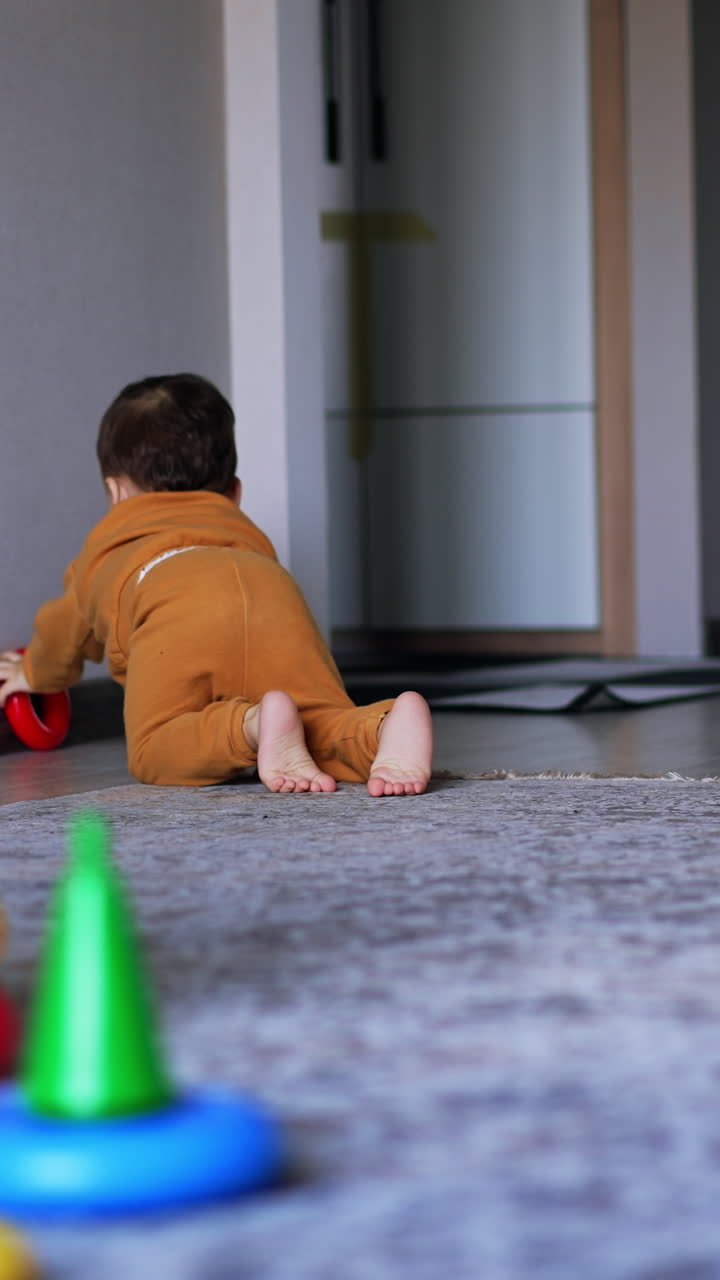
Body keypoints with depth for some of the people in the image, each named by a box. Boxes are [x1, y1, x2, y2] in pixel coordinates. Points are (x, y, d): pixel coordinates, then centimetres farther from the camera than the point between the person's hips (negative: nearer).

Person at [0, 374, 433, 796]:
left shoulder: (105, 549, 44)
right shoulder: (248, 533, 50)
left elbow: (63, 631, 60)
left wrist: (35, 674, 83)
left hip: (177, 612, -3)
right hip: (275, 593, 3)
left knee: (153, 753, 0)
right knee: (326, 729, 3)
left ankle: (254, 725, -31)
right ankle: (390, 725, -33)